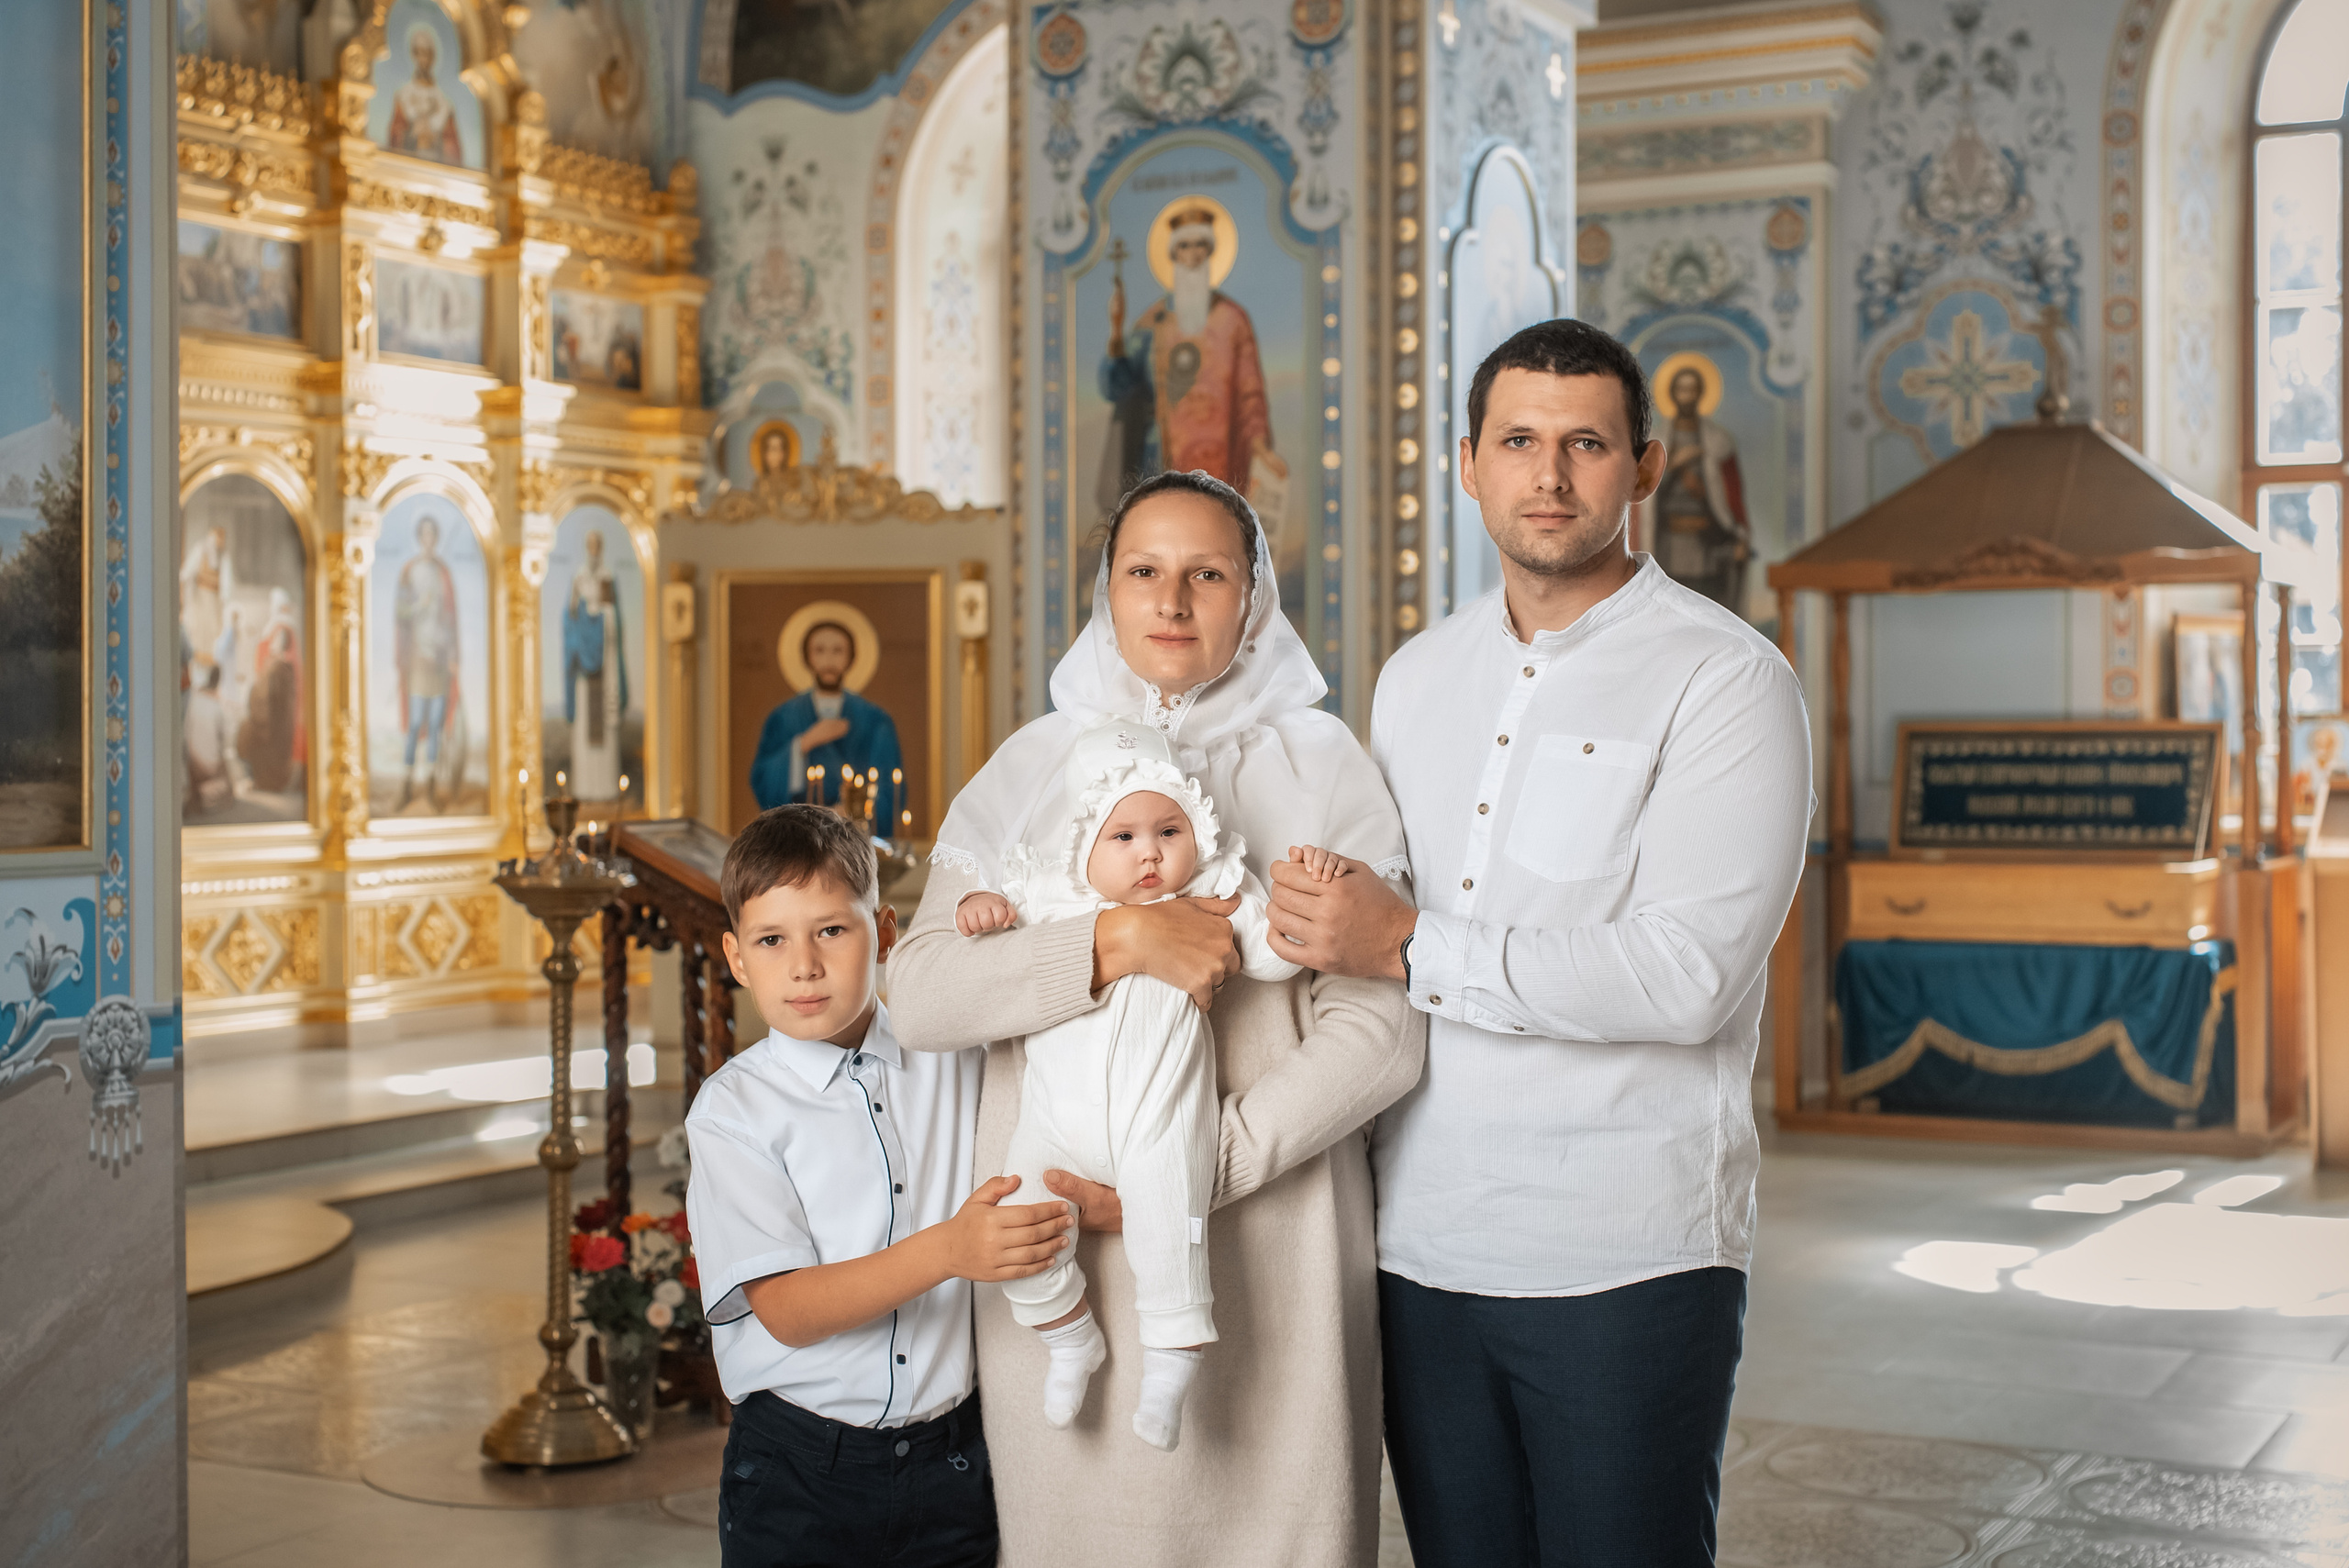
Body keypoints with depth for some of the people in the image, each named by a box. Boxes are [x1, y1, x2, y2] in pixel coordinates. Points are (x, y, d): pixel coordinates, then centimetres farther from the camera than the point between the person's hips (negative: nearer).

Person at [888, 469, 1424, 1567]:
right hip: (1064, 1266, 2)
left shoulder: (1318, 766, 3)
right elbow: (918, 994, -3)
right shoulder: (1028, 772, 9)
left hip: (1264, 1259, -2)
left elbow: (1379, 1036, -6)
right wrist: (1116, 942, -17)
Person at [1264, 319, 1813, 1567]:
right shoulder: (1413, 678, 13)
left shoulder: (1725, 680, -7)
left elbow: (1686, 975, -18)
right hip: (1418, 1249, 5)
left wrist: (1410, 949, -16)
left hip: (1626, 1264, -5)